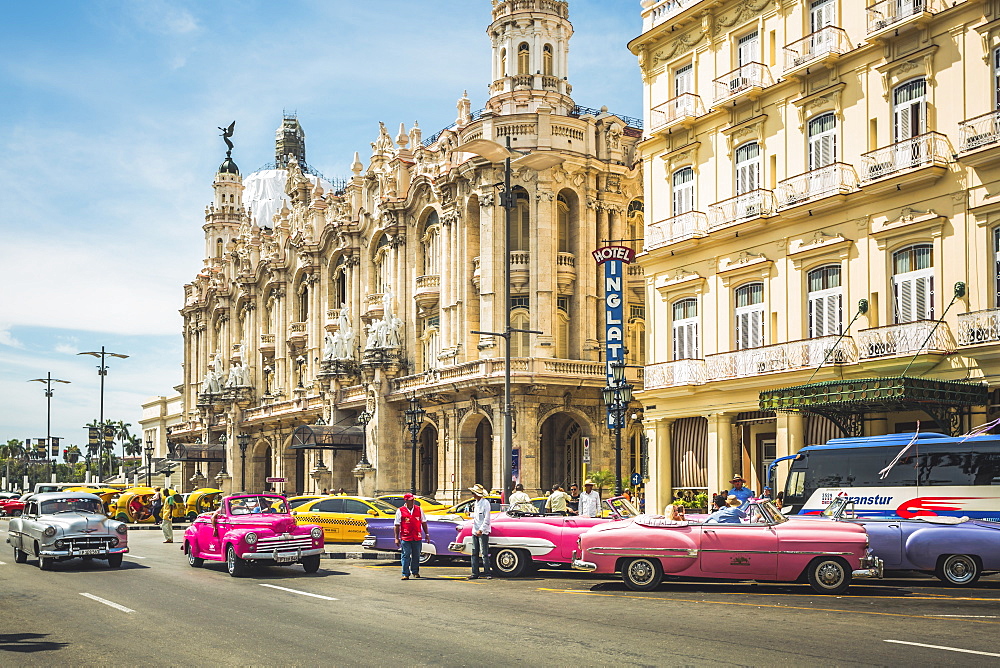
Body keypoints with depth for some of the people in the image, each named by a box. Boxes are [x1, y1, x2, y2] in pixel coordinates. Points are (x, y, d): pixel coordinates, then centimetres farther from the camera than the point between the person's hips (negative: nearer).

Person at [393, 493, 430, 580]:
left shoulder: (419, 509, 9)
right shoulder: (400, 511, 0)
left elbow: (423, 522, 16)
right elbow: (396, 525, 2)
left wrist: (427, 534, 13)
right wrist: (397, 538, -2)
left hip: (417, 537, 3)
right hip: (405, 538, -3)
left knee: (416, 556, 10)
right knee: (405, 556, -4)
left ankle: (415, 572, 26)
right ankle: (405, 574, 0)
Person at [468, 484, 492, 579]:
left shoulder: (485, 503, -10)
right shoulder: (476, 503, 15)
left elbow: (487, 519, -15)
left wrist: (481, 530, -20)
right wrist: (473, 512, 10)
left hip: (483, 532, -8)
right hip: (475, 532, 8)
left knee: (484, 554, -8)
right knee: (474, 554, 8)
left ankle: (487, 573, -5)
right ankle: (475, 573, 11)